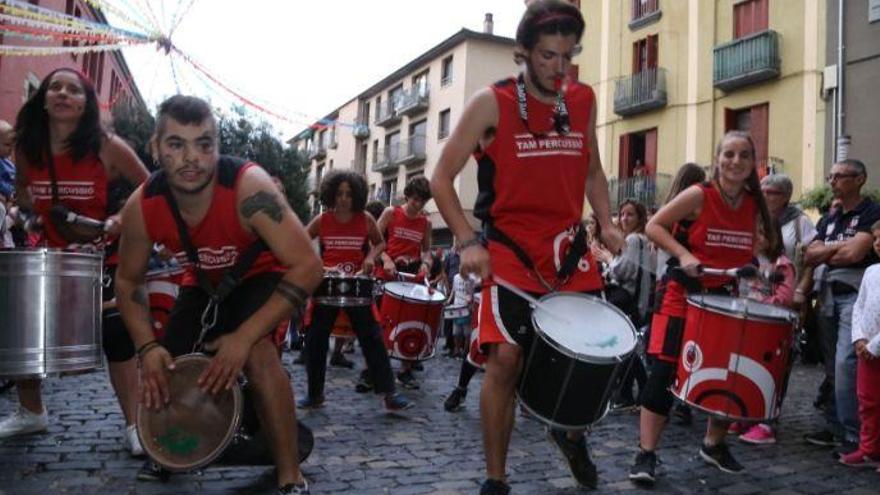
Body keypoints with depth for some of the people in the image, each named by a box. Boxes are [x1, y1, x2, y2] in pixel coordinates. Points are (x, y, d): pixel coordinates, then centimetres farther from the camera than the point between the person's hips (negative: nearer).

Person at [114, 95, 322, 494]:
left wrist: (244, 336, -41)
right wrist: (147, 346, -22)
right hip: (202, 282, 5)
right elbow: (128, 281, -6)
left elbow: (308, 267, -39)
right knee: (165, 370, 1)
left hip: (261, 275, -5)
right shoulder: (141, 206, -23)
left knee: (257, 352, -31)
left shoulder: (248, 186, -38)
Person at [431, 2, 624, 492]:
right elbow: (442, 178, -4)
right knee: (506, 358, -11)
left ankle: (571, 431, 36)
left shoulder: (584, 100, 7)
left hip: (570, 247, 4)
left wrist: (607, 224, 4)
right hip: (509, 248, -4)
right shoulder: (491, 103, -7)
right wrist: (469, 241, -16)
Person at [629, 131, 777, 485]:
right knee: (664, 370, -12)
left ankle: (714, 444, 31)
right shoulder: (698, 196, -13)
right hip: (685, 294, -5)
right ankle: (646, 453, -5)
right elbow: (654, 226, -11)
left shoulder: (754, 204, 4)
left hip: (728, 297, 6)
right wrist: (683, 255, -22)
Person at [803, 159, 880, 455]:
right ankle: (835, 427, 18)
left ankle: (852, 436, -8)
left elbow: (855, 253, -15)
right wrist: (838, 246, -5)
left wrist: (825, 252, 1)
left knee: (846, 363, -15)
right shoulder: (829, 219, 18)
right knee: (833, 365, 10)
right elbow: (809, 257, 9)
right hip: (829, 296, 7)